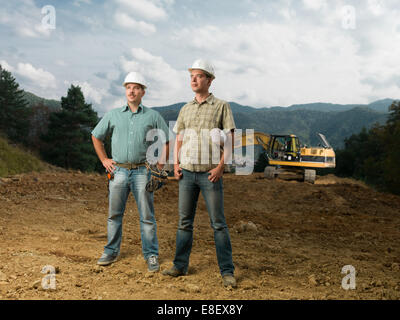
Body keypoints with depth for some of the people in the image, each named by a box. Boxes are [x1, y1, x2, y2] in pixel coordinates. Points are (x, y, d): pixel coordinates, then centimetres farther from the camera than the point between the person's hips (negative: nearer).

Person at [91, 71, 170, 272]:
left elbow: (165, 141, 12)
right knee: (114, 214, 8)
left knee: (147, 216, 0)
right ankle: (111, 252, 22)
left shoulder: (153, 116, 5)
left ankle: (151, 256, 9)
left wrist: (161, 165, 3)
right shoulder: (113, 115, 9)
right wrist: (104, 160, 10)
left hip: (142, 172, -2)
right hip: (118, 171, 2)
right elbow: (96, 137, 18)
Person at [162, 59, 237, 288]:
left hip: (210, 173, -4)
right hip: (187, 172, 5)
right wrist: (176, 163, 5)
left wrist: (220, 166, -12)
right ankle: (181, 266, 18)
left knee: (218, 223, -2)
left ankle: (227, 271, 5)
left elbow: (230, 139, -2)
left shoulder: (221, 106, 2)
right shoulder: (185, 110, 15)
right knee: (185, 221, 9)